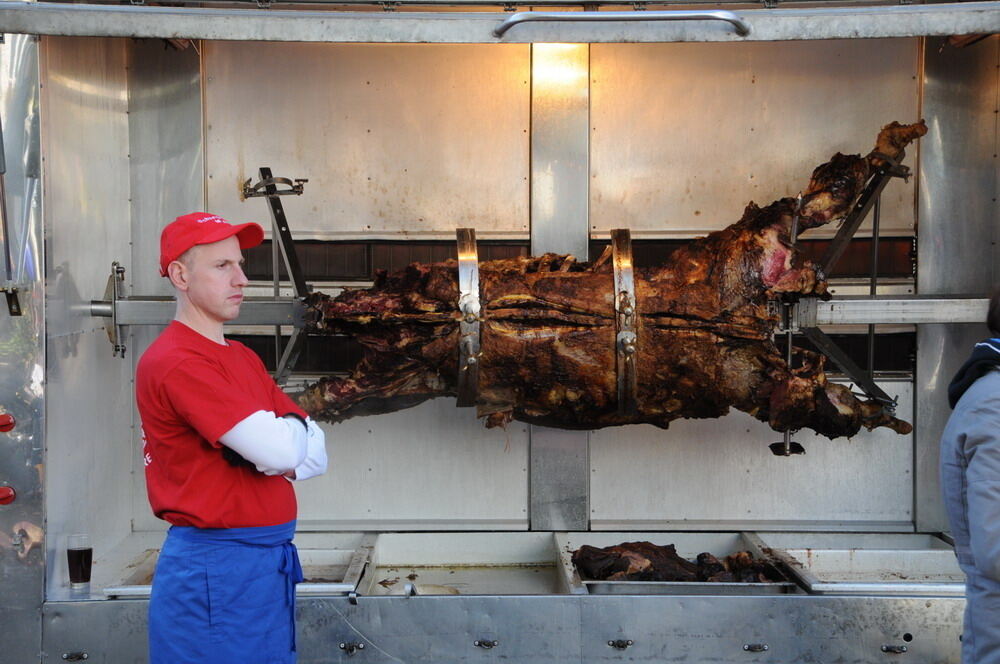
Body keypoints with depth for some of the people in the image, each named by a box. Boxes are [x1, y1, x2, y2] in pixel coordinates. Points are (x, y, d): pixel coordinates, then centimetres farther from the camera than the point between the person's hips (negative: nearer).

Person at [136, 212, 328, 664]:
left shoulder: (243, 359, 15)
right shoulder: (175, 362, -15)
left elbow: (316, 453, 9)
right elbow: (280, 449, -23)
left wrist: (266, 446, -11)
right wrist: (296, 430, 0)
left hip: (271, 560, 9)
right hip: (215, 568, -8)